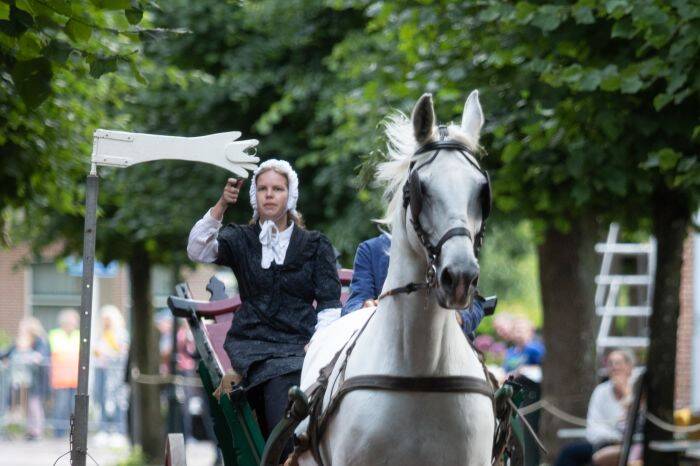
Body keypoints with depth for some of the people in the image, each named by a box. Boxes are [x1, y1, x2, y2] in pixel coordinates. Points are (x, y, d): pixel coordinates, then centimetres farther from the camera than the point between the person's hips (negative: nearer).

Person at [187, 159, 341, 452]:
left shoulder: (315, 245, 14)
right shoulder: (240, 239, 14)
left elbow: (330, 303, 7)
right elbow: (197, 251, -5)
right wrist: (221, 206, -17)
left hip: (299, 342, -1)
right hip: (253, 345, 1)